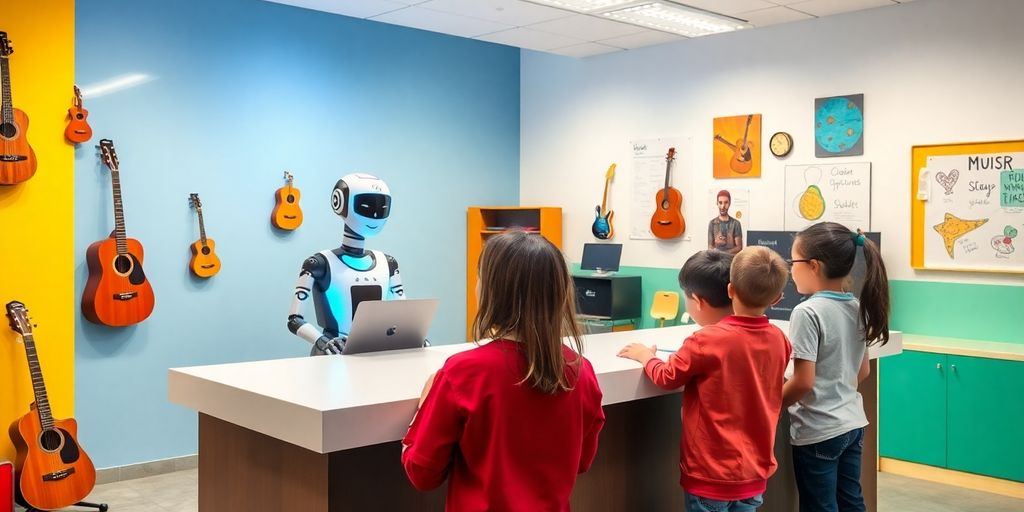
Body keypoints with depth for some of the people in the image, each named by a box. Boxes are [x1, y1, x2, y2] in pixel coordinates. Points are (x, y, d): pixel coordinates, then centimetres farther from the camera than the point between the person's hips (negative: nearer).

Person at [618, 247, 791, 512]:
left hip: (713, 473, -5)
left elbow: (667, 378, -4)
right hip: (754, 471, 5)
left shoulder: (706, 341, -20)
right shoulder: (778, 339, -4)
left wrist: (646, 356, 13)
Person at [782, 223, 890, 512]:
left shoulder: (807, 312, -20)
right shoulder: (857, 308, 4)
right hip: (853, 423, 8)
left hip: (818, 432, -8)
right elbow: (863, 371, 13)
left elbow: (803, 382, -21)